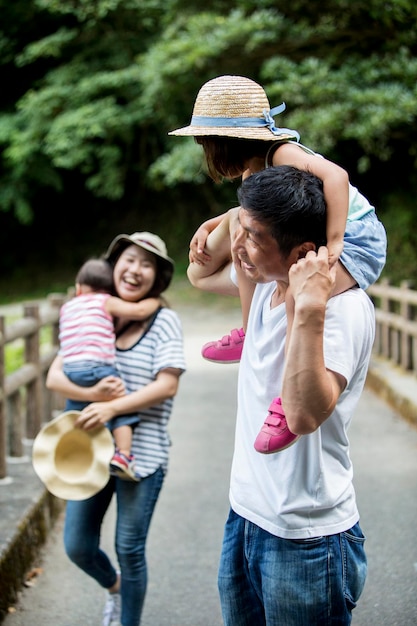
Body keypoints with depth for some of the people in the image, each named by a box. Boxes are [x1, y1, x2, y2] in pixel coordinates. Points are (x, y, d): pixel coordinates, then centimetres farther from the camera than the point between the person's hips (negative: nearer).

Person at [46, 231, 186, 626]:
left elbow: (166, 386, -13)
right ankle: (114, 587, 42)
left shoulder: (163, 321, -5)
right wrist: (91, 394, -20)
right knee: (77, 546, 10)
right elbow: (54, 376, -1)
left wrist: (112, 408, -22)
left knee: (129, 549, 3)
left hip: (141, 453, -4)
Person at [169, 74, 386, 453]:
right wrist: (207, 228, 10)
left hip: (356, 242, -11)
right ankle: (252, 335, 32)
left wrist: (334, 242, -42)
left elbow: (335, 176, -38)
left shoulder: (282, 154, -21)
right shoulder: (254, 169, 9)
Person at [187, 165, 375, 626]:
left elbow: (304, 414, -33)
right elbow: (200, 274, 21)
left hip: (305, 537, -8)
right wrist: (238, 223, 1)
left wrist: (308, 312, -40)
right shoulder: (265, 282, 2)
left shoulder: (344, 306, -23)